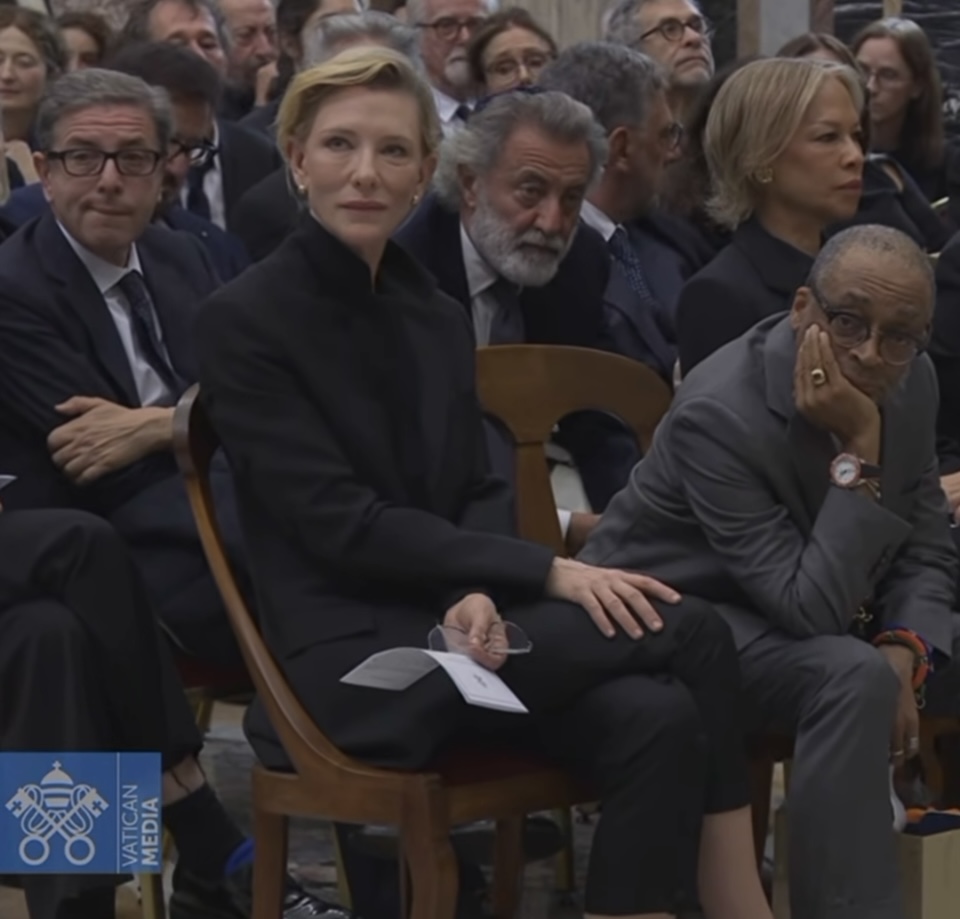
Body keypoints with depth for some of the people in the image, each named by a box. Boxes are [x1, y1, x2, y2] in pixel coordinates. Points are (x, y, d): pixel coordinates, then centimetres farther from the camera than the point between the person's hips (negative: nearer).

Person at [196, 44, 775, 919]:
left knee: (658, 723, -25)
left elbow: (478, 492, 9)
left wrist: (479, 595, -15)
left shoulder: (436, 314, 14)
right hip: (349, 654, -6)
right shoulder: (244, 320, -8)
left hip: (448, 623, 6)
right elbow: (343, 525, -15)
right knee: (692, 629, -19)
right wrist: (548, 572, -18)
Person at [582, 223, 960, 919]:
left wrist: (903, 653, -16)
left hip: (814, 603, 8)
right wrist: (857, 454, -35)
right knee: (854, 677, -33)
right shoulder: (721, 413, -29)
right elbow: (813, 608, -32)